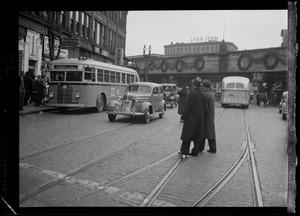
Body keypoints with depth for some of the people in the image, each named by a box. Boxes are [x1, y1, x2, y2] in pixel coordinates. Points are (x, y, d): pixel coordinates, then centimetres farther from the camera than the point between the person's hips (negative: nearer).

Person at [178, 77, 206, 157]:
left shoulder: (192, 93, -16)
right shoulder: (202, 94, 5)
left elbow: (187, 106, -17)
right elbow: (203, 107, 10)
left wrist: (182, 117, -12)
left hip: (191, 117, -6)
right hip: (199, 117, 6)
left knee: (187, 133, 1)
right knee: (197, 134, 9)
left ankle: (185, 151, 3)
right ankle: (195, 152, 13)